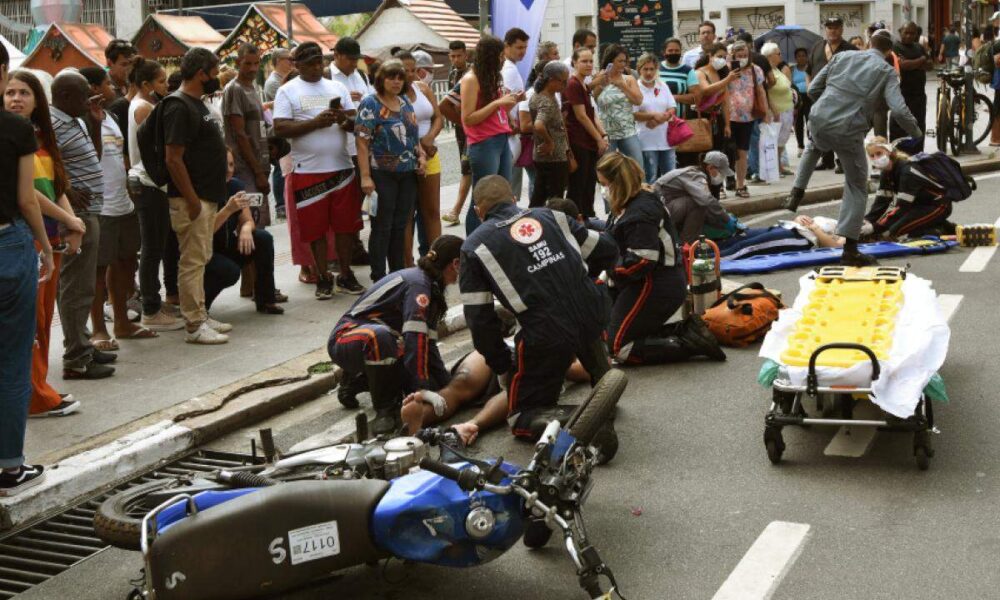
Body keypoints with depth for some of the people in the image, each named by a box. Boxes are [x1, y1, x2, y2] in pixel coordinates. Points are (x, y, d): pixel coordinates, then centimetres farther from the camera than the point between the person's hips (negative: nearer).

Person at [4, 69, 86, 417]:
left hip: (50, 238, 8)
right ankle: (36, 397, 4)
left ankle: (38, 391, 21)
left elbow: (57, 187, 13)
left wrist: (73, 224, -4)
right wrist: (69, 220, -8)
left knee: (43, 318, 12)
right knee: (29, 320, -3)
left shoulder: (41, 138, 15)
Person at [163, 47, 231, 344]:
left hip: (206, 196, 10)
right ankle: (195, 326, -1)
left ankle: (200, 316, 24)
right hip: (192, 198, -10)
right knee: (193, 261, -5)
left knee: (200, 259, 15)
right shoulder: (179, 107, -16)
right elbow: (173, 158, -21)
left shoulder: (196, 104, 16)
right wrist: (192, 201, -22)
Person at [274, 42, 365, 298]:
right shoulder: (287, 91, 2)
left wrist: (345, 119, -12)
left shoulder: (338, 88, 13)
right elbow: (280, 129, -8)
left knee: (346, 224, 6)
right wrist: (314, 123, -17)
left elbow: (357, 124, 11)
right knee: (316, 227, 2)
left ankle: (345, 275, 17)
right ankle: (323, 277, 14)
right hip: (308, 170, -3)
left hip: (342, 168, 3)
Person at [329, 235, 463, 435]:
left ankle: (359, 379, 14)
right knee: (379, 336, -43)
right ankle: (385, 409, -23)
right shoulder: (418, 284, -22)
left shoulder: (431, 288, 8)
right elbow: (415, 339, -30)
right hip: (347, 341, -10)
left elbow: (428, 343, 9)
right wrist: (422, 389, -29)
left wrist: (446, 386, 2)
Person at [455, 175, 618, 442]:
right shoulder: (550, 216, 16)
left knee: (524, 404, 15)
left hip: (545, 334, -3)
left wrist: (502, 366, 16)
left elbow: (480, 318, 4)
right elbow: (606, 250, 19)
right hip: (592, 316, 3)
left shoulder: (474, 247, 8)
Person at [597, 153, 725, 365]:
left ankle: (691, 344, -10)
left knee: (619, 347, -6)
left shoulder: (640, 212, -22)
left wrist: (609, 269, -14)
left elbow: (641, 262, -26)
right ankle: (687, 331, 7)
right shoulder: (638, 201, 10)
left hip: (656, 289, -10)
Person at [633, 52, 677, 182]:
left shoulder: (663, 86, 11)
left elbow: (673, 109, 7)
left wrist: (659, 120, -12)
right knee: (650, 178, 1)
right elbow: (633, 114, -11)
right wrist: (654, 115, -17)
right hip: (647, 141, -4)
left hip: (666, 139, 5)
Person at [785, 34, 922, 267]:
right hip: (849, 131, -3)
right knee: (857, 188, 13)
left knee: (814, 147, 42)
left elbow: (813, 89, 15)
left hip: (819, 121, 4)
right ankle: (850, 249, 11)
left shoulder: (842, 56, 12)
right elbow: (899, 110, -8)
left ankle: (796, 194, 30)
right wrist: (916, 133, 9)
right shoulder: (886, 71, 3)